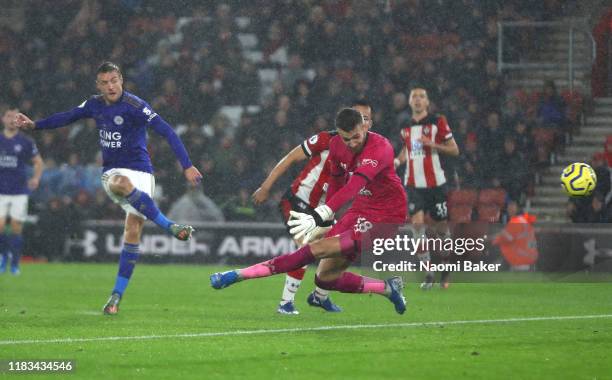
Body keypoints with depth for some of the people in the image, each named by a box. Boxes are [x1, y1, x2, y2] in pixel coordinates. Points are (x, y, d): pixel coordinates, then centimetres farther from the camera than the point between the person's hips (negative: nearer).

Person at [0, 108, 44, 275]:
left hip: (19, 192, -1)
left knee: (16, 229, -1)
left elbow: (38, 161, 7)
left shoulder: (26, 142, 0)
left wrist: (36, 178, -10)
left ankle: (15, 263, 13)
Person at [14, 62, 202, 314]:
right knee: (120, 184, -37)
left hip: (139, 172, -3)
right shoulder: (95, 105, 5)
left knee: (133, 231, -14)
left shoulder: (135, 106, -13)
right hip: (111, 172, 3)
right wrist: (34, 125, 23)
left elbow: (167, 132, -18)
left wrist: (187, 166, -25)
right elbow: (68, 117, 24)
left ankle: (117, 295, -5)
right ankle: (170, 227, -32)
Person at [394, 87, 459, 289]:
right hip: (413, 184, 3)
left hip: (435, 182, -3)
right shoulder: (406, 127, 11)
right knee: (417, 222, -16)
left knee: (441, 227, 4)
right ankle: (428, 273, -12)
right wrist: (396, 161, 7)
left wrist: (433, 144, -17)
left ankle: (445, 270, 27)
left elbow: (454, 150, -2)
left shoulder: (438, 122, -2)